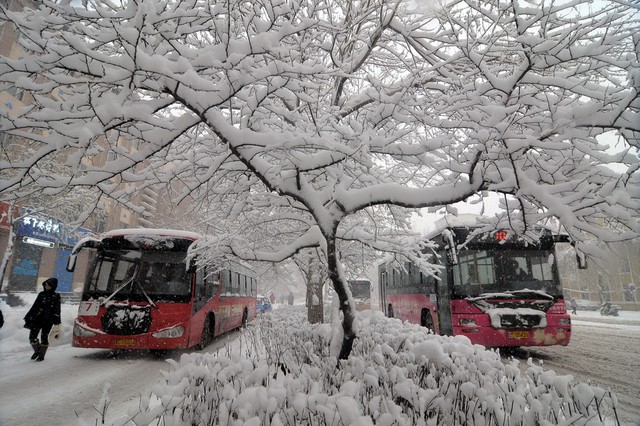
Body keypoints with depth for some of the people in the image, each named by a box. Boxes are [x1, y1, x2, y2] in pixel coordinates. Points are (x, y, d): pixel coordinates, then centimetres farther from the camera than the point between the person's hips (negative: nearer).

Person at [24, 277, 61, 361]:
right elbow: (34, 307, 15)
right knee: (32, 336, -1)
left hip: (48, 320, -4)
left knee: (44, 337, 2)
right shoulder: (41, 294, 8)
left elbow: (57, 310, -3)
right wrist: (28, 317, 11)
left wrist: (56, 322, -8)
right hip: (37, 318, 4)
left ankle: (41, 355, 17)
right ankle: (37, 351, 25)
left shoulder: (56, 296, -2)